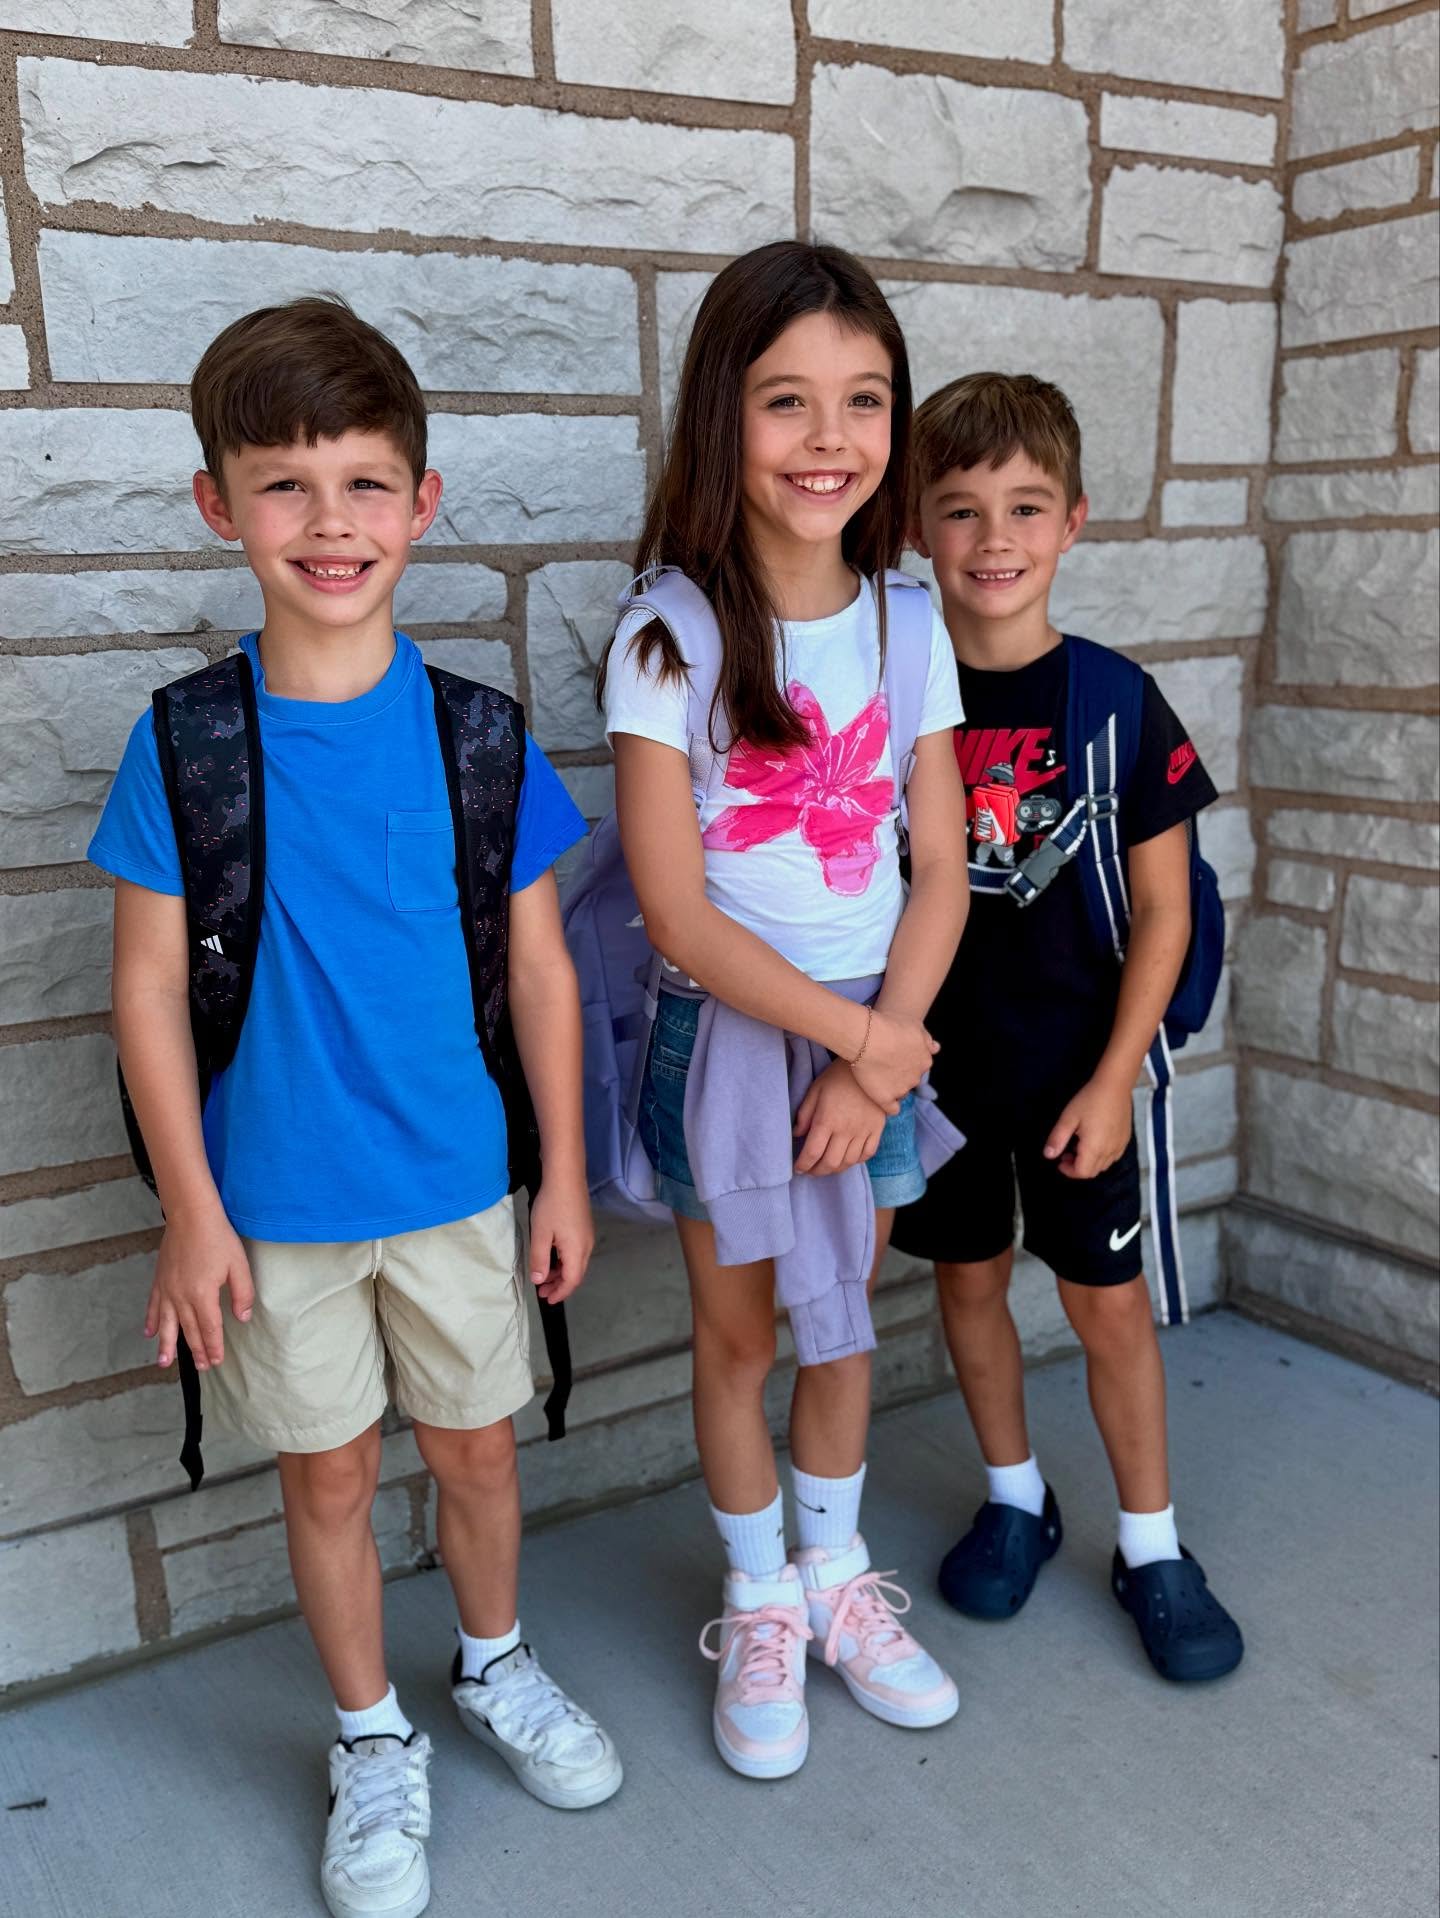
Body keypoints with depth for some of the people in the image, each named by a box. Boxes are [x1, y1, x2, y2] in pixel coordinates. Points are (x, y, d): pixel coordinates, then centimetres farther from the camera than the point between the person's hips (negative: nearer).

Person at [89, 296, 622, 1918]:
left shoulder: (478, 730, -8)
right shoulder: (187, 743, -11)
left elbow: (539, 965, -2)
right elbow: (149, 984, -6)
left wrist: (564, 1173, 1)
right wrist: (191, 1210, -6)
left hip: (459, 1179, 1)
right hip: (273, 1200, -1)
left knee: (477, 1443, 18)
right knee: (330, 1474, 16)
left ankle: (493, 1663, 48)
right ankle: (372, 1741, 40)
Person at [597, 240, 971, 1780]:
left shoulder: (906, 627, -2)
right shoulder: (667, 644, -15)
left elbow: (940, 871, -3)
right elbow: (680, 916, -17)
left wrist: (878, 1056, -13)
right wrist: (854, 1036, -15)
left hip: (879, 1032, 3)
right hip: (727, 1033, -3)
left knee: (844, 1319, 18)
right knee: (736, 1338, 13)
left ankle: (839, 1578, 41)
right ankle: (761, 1607, 36)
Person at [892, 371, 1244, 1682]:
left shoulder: (1113, 700, -9)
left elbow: (1163, 907, -5)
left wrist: (1114, 1078, -10)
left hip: (1076, 1065, -1)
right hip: (936, 1058, 2)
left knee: (1109, 1302, 9)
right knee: (970, 1278, 15)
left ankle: (1151, 1547, 29)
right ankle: (1015, 1497, 39)